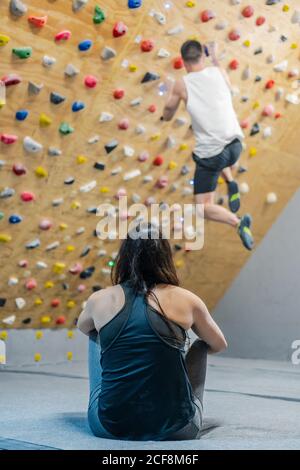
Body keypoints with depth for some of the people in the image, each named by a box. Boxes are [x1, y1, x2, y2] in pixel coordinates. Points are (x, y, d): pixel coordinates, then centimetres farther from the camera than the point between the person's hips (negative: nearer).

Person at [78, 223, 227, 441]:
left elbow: (83, 327, 24)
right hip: (176, 430, -1)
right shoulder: (186, 300, -4)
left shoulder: (100, 300, -1)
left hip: (110, 427, 1)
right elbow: (219, 345, 16)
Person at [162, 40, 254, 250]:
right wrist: (215, 57, 35)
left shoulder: (181, 85, -7)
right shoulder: (218, 72, 0)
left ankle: (239, 223, -15)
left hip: (210, 155, -4)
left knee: (204, 207, 8)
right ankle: (231, 184, 19)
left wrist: (173, 93, 27)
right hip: (235, 146, 5)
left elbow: (167, 116, 8)